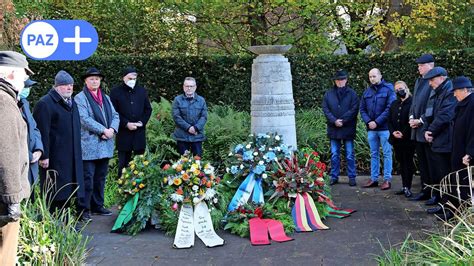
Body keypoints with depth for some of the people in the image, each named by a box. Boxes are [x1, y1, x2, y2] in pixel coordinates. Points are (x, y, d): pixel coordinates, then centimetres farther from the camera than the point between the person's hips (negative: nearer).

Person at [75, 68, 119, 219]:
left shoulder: (106, 98, 17)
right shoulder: (80, 98, -4)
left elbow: (115, 115, 12)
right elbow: (85, 119, -15)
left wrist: (112, 129, -8)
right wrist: (103, 130, -18)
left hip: (105, 145, 7)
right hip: (89, 145, -6)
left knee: (100, 177, 13)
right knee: (87, 179, -3)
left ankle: (98, 206, 23)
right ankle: (85, 209, 4)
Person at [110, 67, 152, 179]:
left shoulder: (142, 90, 11)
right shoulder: (116, 92, -1)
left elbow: (148, 109, 13)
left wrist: (142, 122, -2)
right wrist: (126, 124, -13)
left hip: (140, 131, 3)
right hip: (123, 132, -3)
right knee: (123, 162, 2)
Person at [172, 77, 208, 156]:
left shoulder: (201, 100, 8)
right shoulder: (177, 100, 2)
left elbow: (204, 116, 2)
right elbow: (176, 116, -6)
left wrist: (196, 128, -14)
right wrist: (188, 127, -15)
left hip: (197, 135, 1)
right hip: (182, 136, -1)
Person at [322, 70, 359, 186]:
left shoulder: (352, 94, 1)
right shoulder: (328, 94, 7)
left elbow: (354, 109, -7)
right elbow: (325, 110, 1)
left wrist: (342, 120, -15)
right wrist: (334, 121, -13)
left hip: (348, 129, -2)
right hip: (333, 129, 2)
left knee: (350, 155, 4)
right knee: (334, 155, 9)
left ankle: (352, 177, 12)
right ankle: (334, 177, 17)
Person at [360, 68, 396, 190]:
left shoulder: (388, 90, -5)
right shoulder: (367, 92, 10)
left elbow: (390, 108, -12)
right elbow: (362, 109, 10)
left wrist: (377, 122, -16)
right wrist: (368, 121, -6)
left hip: (384, 127, -5)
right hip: (371, 128, 5)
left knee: (387, 154, 1)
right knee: (373, 154, 11)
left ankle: (387, 179, 6)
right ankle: (374, 178, 17)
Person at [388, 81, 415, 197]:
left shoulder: (412, 103, -7)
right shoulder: (394, 104, 15)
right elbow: (390, 121, 13)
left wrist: (404, 133, -15)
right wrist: (393, 132, -3)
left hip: (408, 139, -6)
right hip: (396, 139, 6)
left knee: (408, 162, -2)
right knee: (401, 162, 10)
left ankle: (408, 187, 2)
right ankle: (404, 186, 16)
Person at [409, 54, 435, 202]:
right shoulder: (419, 81, 15)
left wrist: (421, 120, -15)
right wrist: (411, 117, 5)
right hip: (417, 130, 8)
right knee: (422, 162, 13)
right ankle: (425, 190, 21)